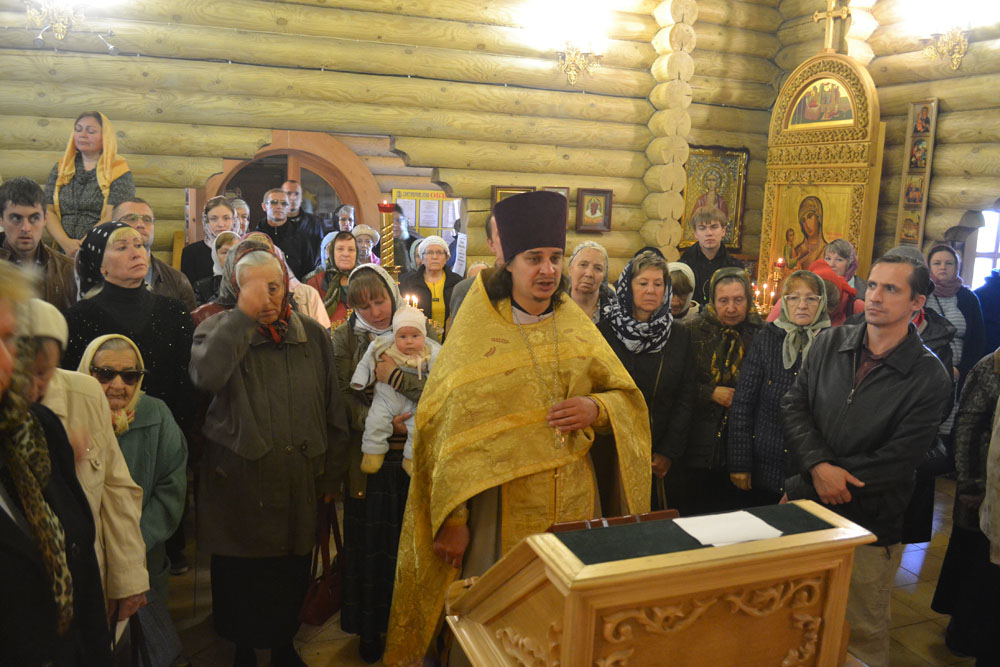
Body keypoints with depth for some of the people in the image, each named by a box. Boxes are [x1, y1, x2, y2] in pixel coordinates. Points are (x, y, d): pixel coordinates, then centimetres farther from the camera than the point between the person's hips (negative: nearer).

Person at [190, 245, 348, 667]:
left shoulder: (313, 335, 4)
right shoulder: (218, 328, -3)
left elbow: (333, 409, 8)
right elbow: (206, 376, -26)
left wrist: (331, 474, 7)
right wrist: (245, 314, -23)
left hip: (299, 481, 2)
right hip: (239, 479, -2)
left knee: (292, 575, 16)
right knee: (240, 578, 12)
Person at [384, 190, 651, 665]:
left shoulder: (576, 327, 5)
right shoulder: (475, 332, -6)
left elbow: (627, 396, 10)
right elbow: (448, 429, -7)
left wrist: (596, 408, -12)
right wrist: (452, 519, -10)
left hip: (573, 499, 3)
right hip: (500, 501, -3)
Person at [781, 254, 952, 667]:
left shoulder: (929, 378, -12)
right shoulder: (830, 344, 0)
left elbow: (897, 461, -15)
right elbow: (794, 407, -1)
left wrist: (802, 489, -16)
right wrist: (819, 466, -19)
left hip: (869, 524, -3)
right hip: (802, 509, 4)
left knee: (864, 631, 14)